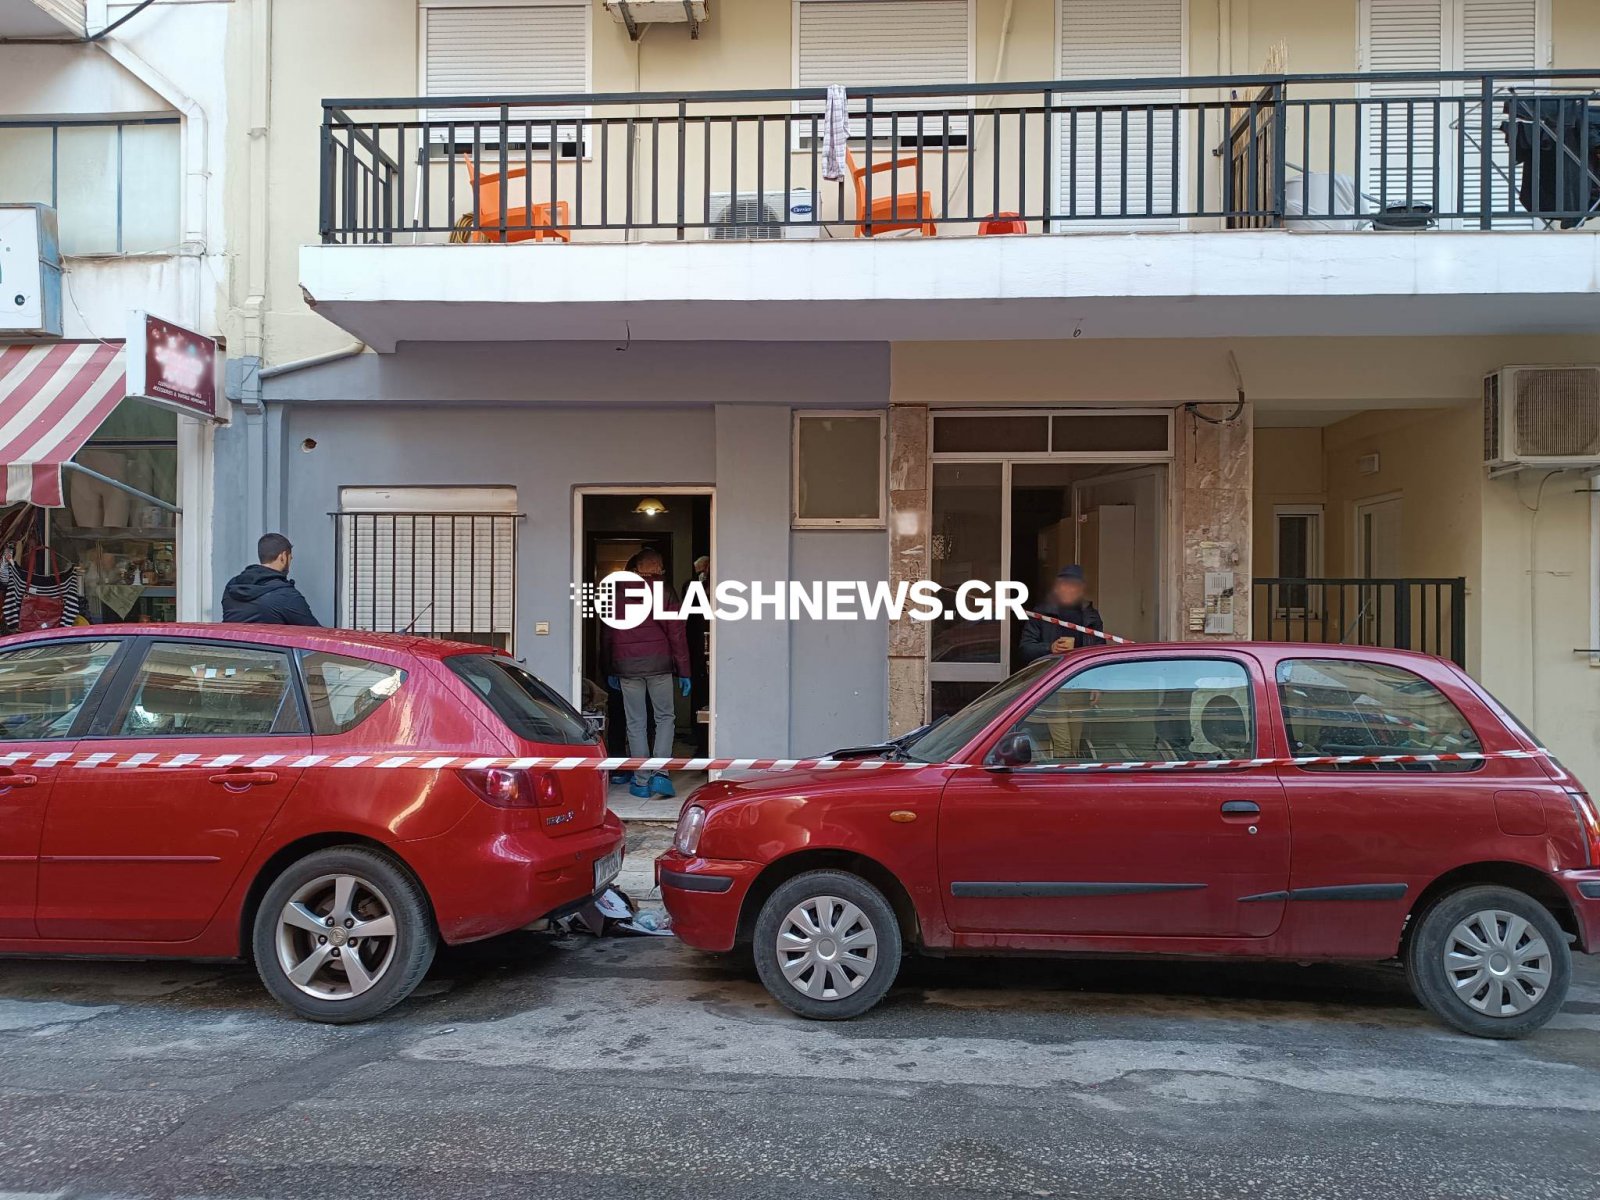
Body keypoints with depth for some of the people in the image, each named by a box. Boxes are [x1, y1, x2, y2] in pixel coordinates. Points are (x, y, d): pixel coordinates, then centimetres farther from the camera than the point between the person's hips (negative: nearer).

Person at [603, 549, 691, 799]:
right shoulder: (664, 592, 1)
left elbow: (607, 635, 13)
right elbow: (677, 633, -2)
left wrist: (610, 671, 20)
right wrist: (683, 672, 1)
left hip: (626, 665, 2)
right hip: (658, 663, -2)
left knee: (635, 723, 7)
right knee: (664, 718, 8)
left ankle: (642, 781, 7)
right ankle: (660, 774, -5)